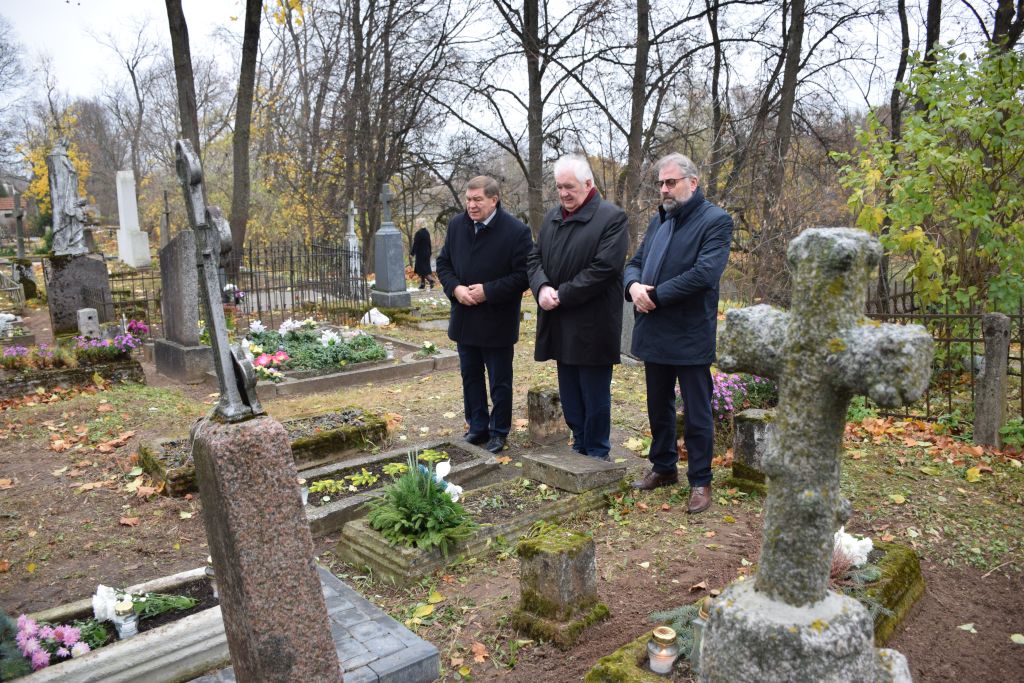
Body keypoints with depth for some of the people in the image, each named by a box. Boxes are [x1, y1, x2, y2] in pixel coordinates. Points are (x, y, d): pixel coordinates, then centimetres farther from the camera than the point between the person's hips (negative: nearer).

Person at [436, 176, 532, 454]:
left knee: (500, 381, 8)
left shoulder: (516, 231, -14)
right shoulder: (457, 225, 3)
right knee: (471, 377, 16)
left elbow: (523, 275, -15)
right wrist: (455, 288, -10)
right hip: (465, 319, 5)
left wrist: (488, 291, -21)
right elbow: (443, 263, 10)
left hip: (497, 323, -5)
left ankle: (499, 432, 24)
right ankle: (477, 427, 31)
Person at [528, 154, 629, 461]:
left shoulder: (612, 217, -9)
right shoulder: (552, 218, 13)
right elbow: (535, 257, 13)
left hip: (592, 325, -7)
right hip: (561, 326, 7)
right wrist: (542, 287, -8)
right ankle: (579, 446, 30)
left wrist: (562, 295, -16)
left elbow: (603, 268, -18)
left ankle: (598, 453, 18)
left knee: (595, 395, 3)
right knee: (569, 393, 15)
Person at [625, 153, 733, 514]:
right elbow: (634, 263, 14)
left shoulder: (715, 221, -8)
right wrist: (634, 285, -10)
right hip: (654, 333, 7)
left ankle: (700, 481, 18)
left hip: (691, 335, -7)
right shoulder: (658, 220, 15)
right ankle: (663, 467, 34)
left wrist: (655, 295, -17)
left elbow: (704, 272, -21)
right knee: (659, 408, 18)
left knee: (697, 414, 5)